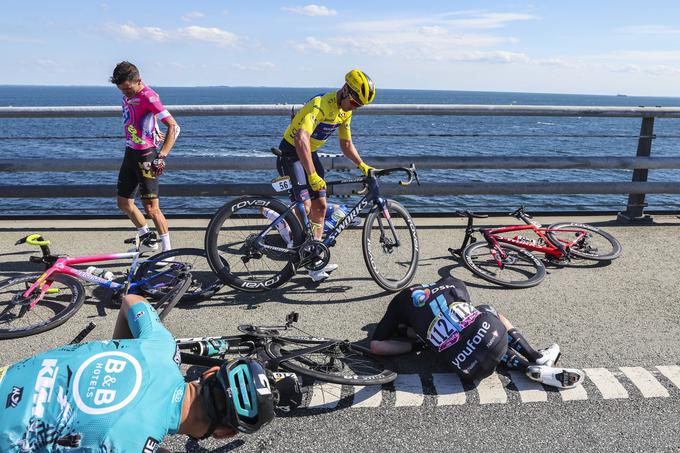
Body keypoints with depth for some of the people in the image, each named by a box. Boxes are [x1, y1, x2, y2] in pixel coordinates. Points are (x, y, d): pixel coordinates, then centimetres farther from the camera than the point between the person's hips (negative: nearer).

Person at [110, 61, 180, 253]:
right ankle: (147, 239, 29)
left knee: (151, 207, -8)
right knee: (124, 203, 13)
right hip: (130, 154, 9)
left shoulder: (148, 96, -16)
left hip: (145, 156, -9)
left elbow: (174, 126, -20)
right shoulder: (128, 96, 10)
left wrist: (162, 156, -25)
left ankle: (168, 250, 2)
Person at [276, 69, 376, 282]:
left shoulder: (345, 111, -1)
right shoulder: (320, 104, -28)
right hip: (291, 152, -8)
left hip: (310, 153, 8)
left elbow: (346, 144, 11)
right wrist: (313, 175, -48)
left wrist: (363, 166, -1)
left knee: (320, 206, 4)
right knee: (304, 207, -16)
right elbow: (301, 139, -42)